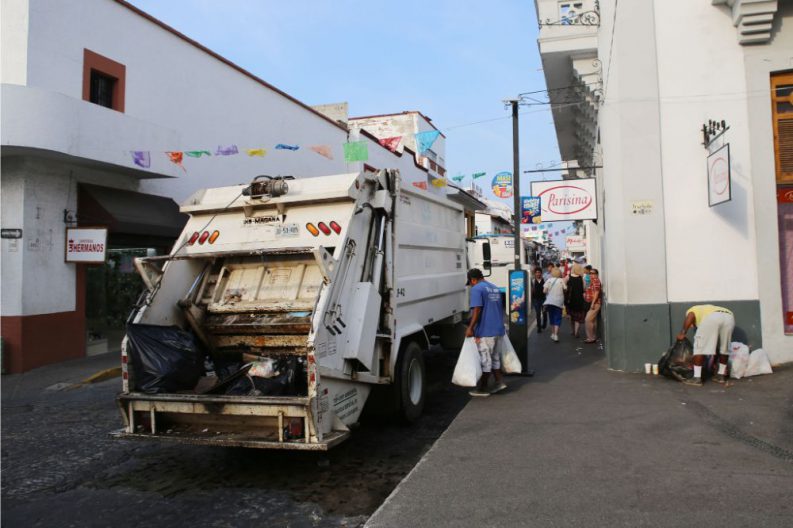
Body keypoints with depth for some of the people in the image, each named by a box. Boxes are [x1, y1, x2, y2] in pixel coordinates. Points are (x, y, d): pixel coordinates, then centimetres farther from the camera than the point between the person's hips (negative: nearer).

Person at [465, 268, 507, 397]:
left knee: (485, 359, -1)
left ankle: (482, 388, 8)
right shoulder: (495, 288, 15)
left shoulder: (477, 289, -12)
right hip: (497, 328, 8)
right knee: (494, 356, 19)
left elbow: (477, 310, -21)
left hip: (484, 330, -8)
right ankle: (500, 382, 19)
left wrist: (470, 327, -20)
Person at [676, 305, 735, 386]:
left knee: (699, 347, 5)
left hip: (712, 317, -6)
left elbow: (690, 316, 2)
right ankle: (721, 375, 35)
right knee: (724, 348, 26)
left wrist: (682, 333, 5)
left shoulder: (692, 310, 32)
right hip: (729, 317, 6)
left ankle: (697, 378, 4)